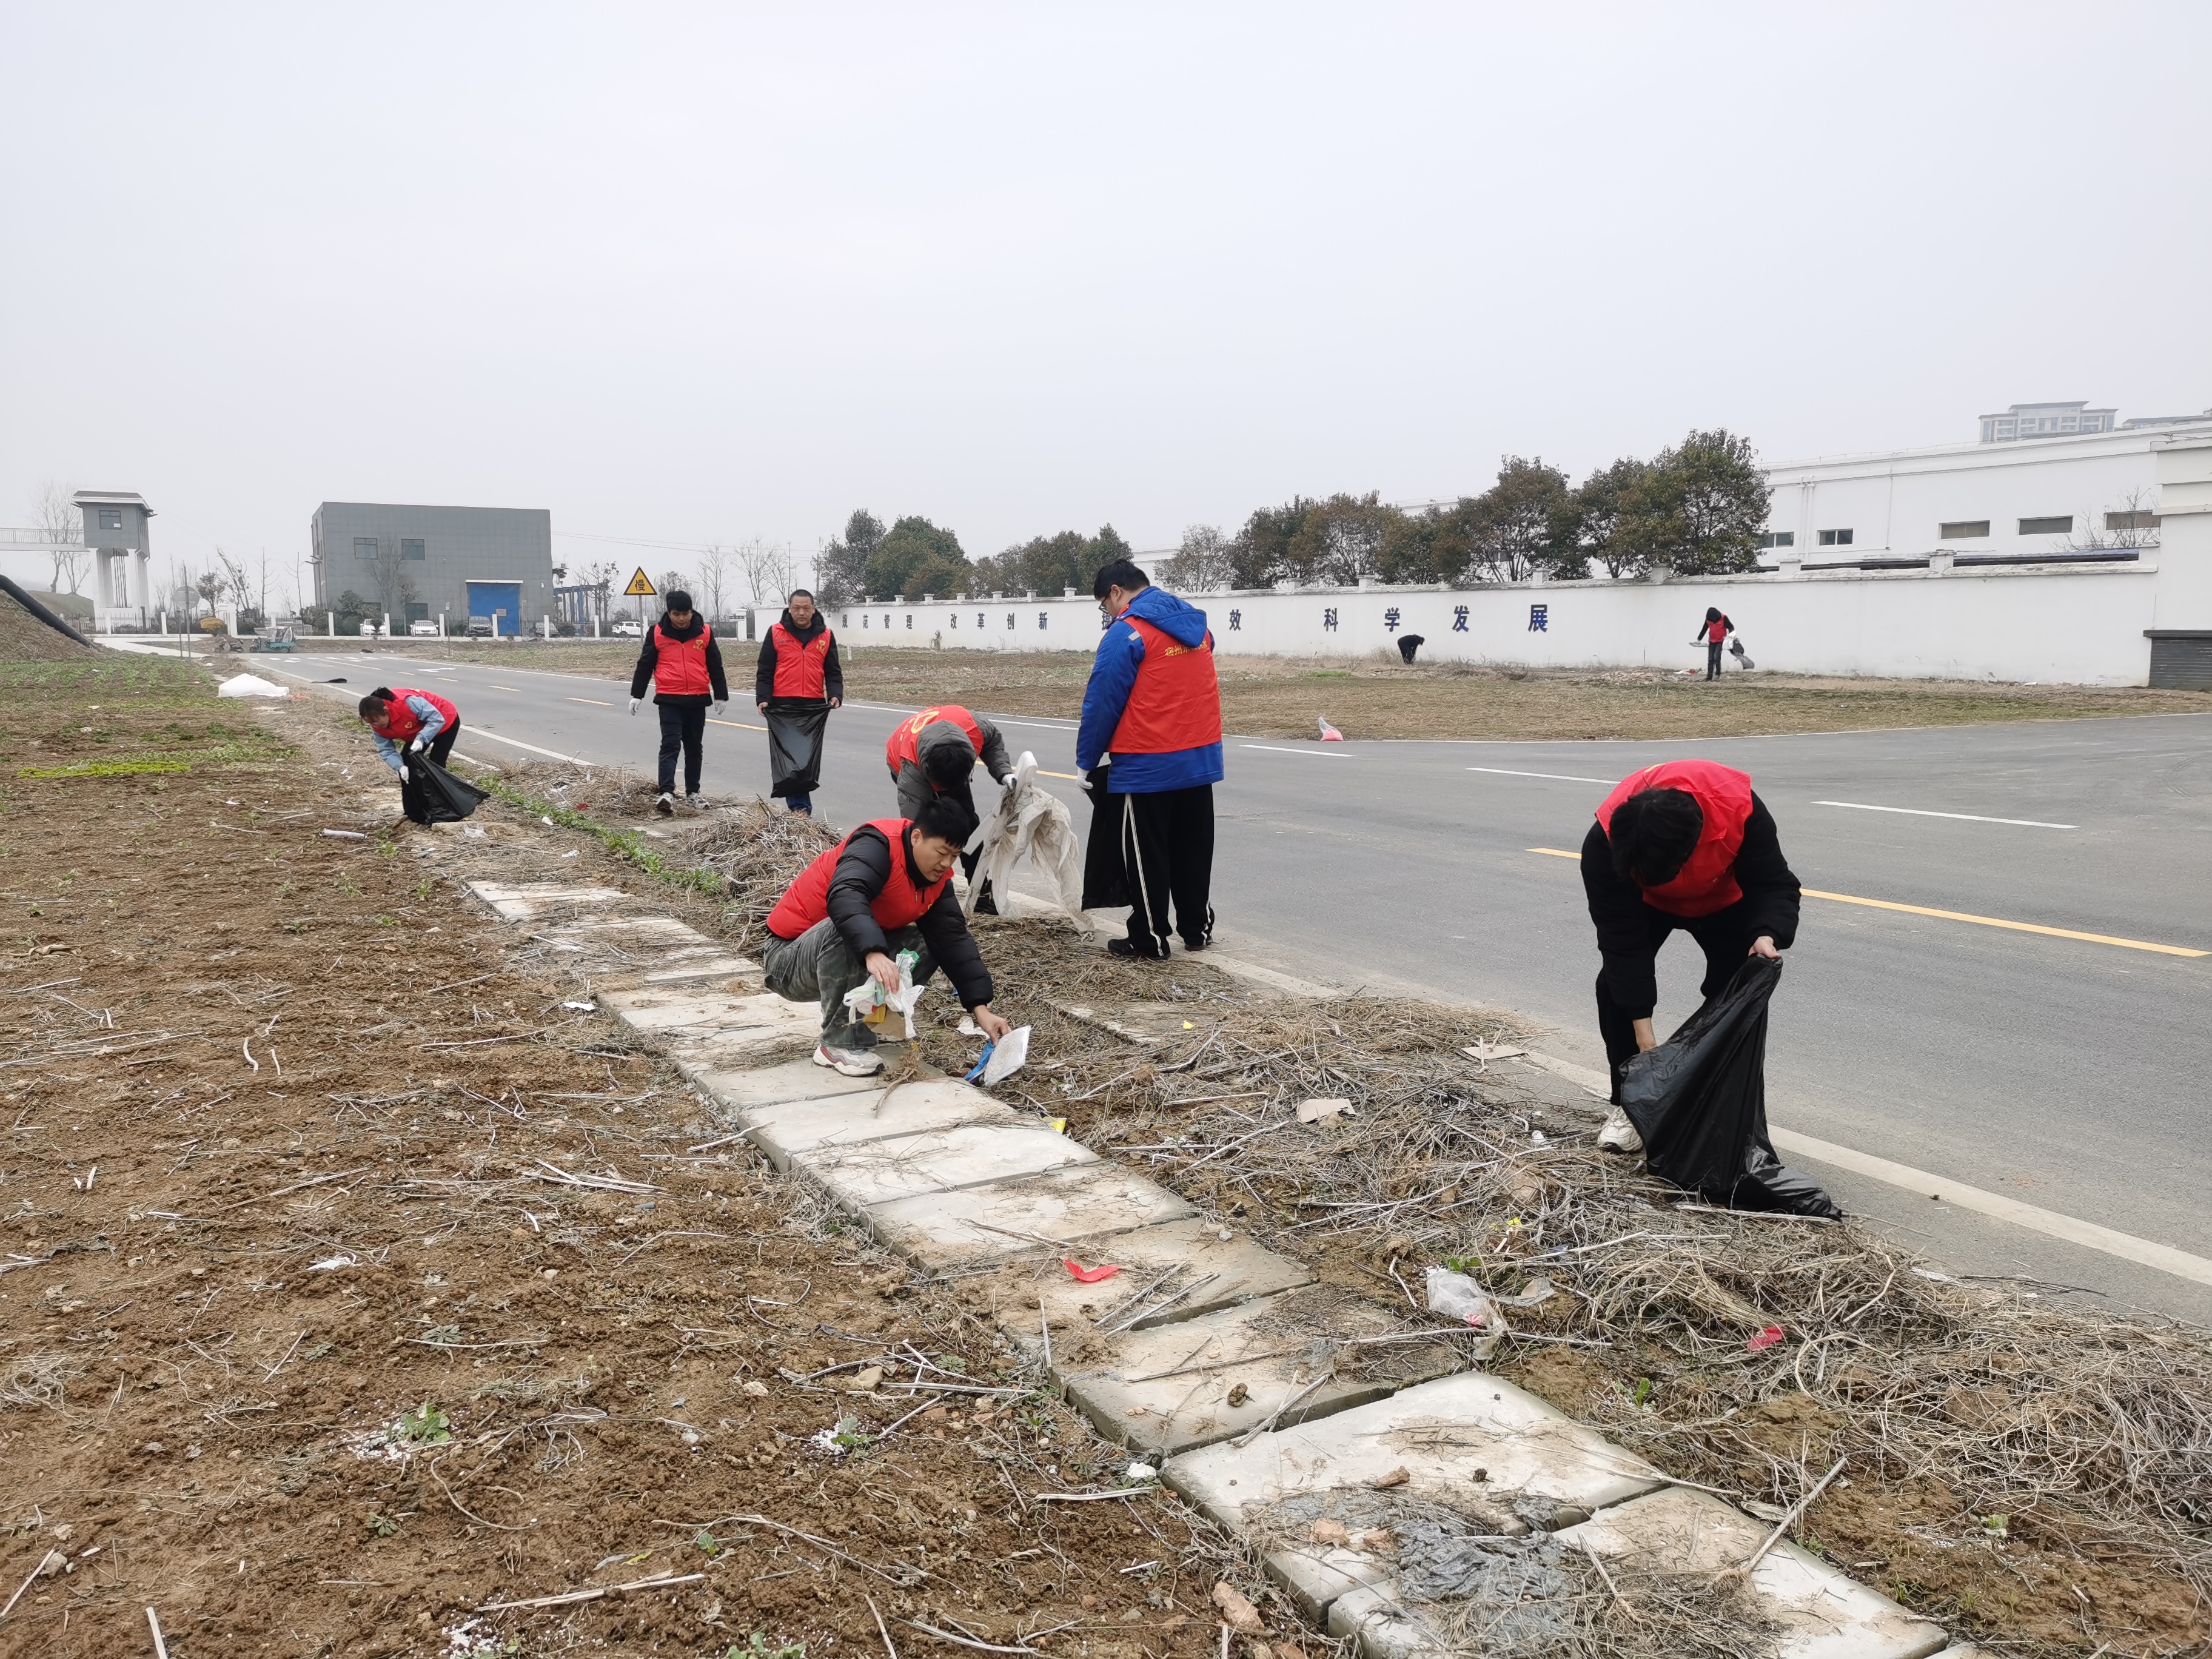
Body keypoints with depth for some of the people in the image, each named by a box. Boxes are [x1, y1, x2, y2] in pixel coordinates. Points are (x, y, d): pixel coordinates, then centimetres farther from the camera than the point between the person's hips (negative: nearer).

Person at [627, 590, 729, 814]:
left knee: (695, 747, 11)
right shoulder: (657, 633, -1)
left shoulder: (704, 632, 3)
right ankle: (667, 793, -20)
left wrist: (721, 695, 10)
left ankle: (693, 793, 21)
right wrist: (636, 695, 4)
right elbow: (645, 666, 4)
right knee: (670, 745, -12)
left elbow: (715, 666, 9)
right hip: (669, 700, -2)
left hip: (698, 700, 2)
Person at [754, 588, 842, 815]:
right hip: (782, 706, -2)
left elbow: (833, 671, 10)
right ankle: (801, 806, -5)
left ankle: (798, 805, 11)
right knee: (786, 757, -6)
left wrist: (835, 694, -7)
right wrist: (763, 698, -9)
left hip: (814, 707, 2)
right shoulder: (776, 633, 2)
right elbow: (765, 670, 2)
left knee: (809, 758, 3)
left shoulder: (825, 636, 8)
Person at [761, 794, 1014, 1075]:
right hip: (787, 959, -7)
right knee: (843, 929, -37)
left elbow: (953, 940, -4)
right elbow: (844, 897, -43)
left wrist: (981, 1008, -13)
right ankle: (841, 1043, -24)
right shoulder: (879, 845, -25)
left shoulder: (938, 876, -1)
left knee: (926, 946, -9)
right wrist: (874, 953, -59)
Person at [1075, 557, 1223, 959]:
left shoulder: (1127, 633, -14)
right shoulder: (1195, 624, 8)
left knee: (1146, 857, 6)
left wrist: (1086, 761, -2)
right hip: (1202, 759, 7)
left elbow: (1102, 704, -12)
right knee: (1194, 850, 17)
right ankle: (1198, 929, 26)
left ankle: (1150, 940, 12)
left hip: (1146, 767, -7)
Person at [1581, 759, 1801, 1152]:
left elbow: (1773, 884, -28)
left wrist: (1767, 935, -51)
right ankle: (1629, 1103, -3)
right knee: (1618, 981, -15)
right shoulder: (1605, 843, -41)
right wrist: (1643, 1035, -34)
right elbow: (1623, 939, -35)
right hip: (1645, 902, 0)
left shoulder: (1740, 810, -42)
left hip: (1724, 900, 1)